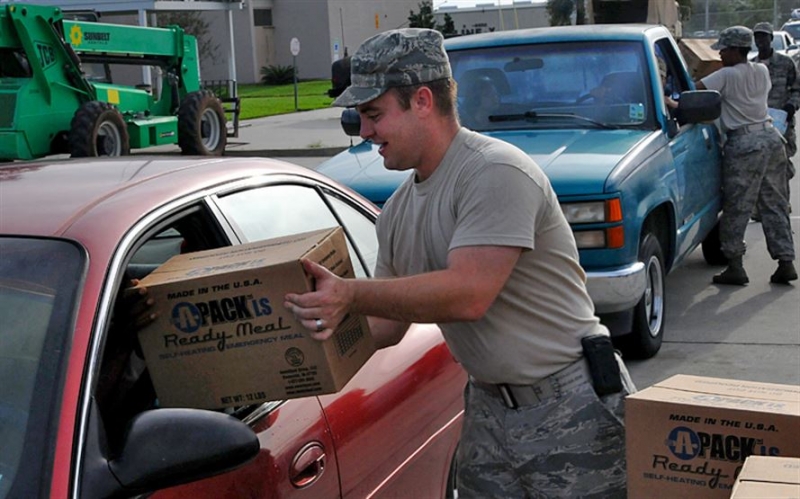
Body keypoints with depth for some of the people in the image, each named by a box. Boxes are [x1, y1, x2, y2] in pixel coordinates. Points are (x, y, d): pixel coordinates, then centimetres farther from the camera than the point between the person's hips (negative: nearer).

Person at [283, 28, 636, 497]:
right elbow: (388, 326, 13)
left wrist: (351, 294, -31)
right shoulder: (399, 211, 8)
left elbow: (468, 295, -28)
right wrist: (328, 316, -3)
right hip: (489, 408, 8)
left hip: (570, 408, -8)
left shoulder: (496, 172, -18)